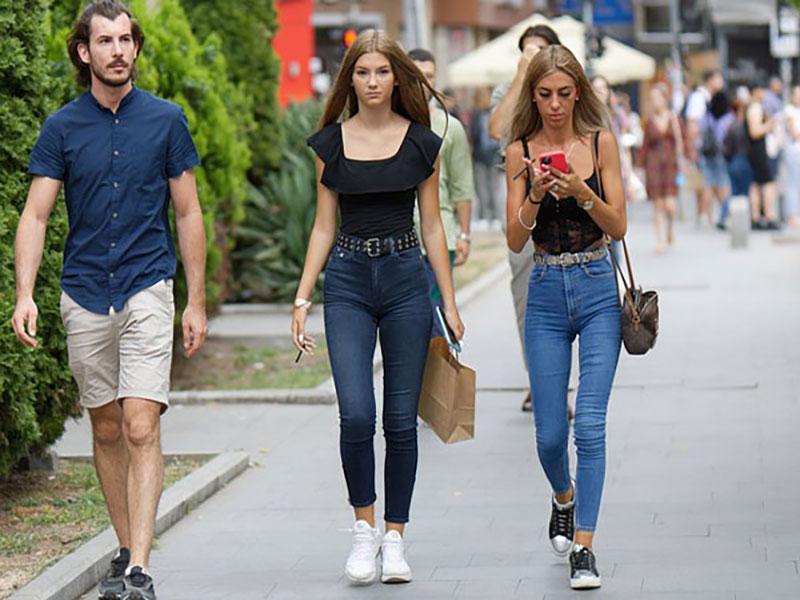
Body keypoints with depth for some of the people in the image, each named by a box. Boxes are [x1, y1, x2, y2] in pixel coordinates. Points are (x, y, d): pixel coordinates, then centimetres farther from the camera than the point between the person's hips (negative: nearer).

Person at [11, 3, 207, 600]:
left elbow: (188, 214, 5)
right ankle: (127, 551, 24)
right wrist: (25, 294, -14)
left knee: (141, 428, -12)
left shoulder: (166, 120, 1)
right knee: (107, 431, 11)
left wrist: (197, 302, 3)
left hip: (147, 292, -2)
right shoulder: (62, 127, 2)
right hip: (85, 297, 2)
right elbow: (35, 216, 0)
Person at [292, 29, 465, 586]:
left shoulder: (421, 142, 3)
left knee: (401, 419, 2)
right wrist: (302, 299, 2)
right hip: (347, 280, 0)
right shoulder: (331, 143, 5)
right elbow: (324, 227, 8)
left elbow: (432, 226, 7)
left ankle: (395, 535, 14)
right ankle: (364, 525, 5)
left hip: (406, 279, 0)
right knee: (356, 415, -13)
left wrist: (449, 303, 5)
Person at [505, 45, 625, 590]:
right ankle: (564, 498, 37)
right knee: (550, 434, 4)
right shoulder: (521, 152, 2)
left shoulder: (601, 142, -1)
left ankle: (584, 546, -7)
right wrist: (536, 195, -18)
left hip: (598, 289, -1)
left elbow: (618, 226, -4)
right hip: (546, 294, 2)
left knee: (590, 424, -11)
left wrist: (581, 193, -20)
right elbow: (516, 240, -2)